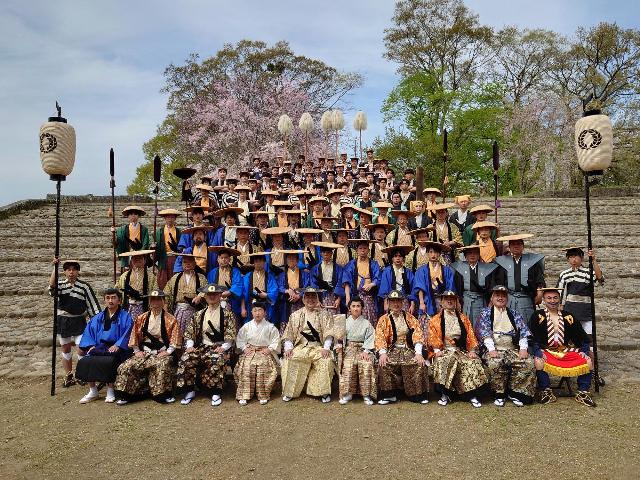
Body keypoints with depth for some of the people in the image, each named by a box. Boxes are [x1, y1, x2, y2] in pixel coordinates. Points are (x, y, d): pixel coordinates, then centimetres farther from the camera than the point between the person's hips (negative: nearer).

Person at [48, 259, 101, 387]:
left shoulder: (84, 286, -6)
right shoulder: (60, 284, 0)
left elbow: (92, 304, -3)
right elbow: (52, 287, -24)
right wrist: (55, 268, -29)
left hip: (79, 321, -3)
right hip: (62, 321, 3)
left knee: (81, 350, -7)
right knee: (65, 348, 14)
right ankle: (68, 376, 28)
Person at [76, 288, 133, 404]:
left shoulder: (125, 317, 6)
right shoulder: (98, 318, 20)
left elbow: (128, 332, -6)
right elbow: (89, 332, 16)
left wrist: (117, 345, -19)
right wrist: (91, 345, -2)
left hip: (116, 348, -5)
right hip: (99, 348, 5)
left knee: (108, 362, -35)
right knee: (85, 361, -23)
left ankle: (110, 391, -15)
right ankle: (93, 391, -5)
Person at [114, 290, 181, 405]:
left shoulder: (170, 320, 4)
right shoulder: (141, 319, 14)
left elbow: (175, 338, -3)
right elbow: (135, 336, 13)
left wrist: (168, 352, -12)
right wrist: (137, 351, 2)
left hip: (162, 353, -3)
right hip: (144, 352, 4)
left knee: (162, 365, -35)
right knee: (126, 366, -18)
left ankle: (163, 394, -23)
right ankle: (124, 395, -3)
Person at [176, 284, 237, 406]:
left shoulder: (227, 314, 5)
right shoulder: (199, 315, 17)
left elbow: (230, 335, -3)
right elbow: (189, 332, 13)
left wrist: (223, 347, -17)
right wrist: (189, 345, -3)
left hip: (219, 347, -4)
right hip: (201, 346, 4)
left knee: (216, 362, -36)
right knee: (185, 360, -23)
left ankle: (216, 393, -16)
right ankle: (189, 391, -5)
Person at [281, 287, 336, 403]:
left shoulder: (325, 314, 11)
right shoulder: (296, 315, 16)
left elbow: (328, 333, 0)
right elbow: (288, 334, 10)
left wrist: (326, 348, -15)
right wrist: (288, 348, -7)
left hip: (318, 347, -1)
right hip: (300, 347, 1)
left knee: (327, 361, -31)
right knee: (289, 361, -26)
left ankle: (324, 392, -14)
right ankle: (289, 392, -10)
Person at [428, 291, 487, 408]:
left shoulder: (463, 318, 20)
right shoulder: (435, 319, 14)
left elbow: (471, 336, 11)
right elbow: (433, 337, 3)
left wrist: (472, 351, -4)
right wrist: (437, 350, -14)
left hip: (461, 351, 2)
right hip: (444, 350, -2)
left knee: (473, 363, -27)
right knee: (444, 362, -35)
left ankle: (472, 395, -19)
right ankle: (445, 394, -25)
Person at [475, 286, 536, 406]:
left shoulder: (514, 314, 22)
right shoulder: (485, 313, 13)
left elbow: (523, 331, 9)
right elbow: (484, 332, -2)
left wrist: (523, 348, -9)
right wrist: (491, 349, -17)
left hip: (512, 349, 3)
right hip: (493, 349, -3)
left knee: (528, 363, -25)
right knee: (495, 363, -35)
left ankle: (514, 392, -9)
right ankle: (499, 394, -14)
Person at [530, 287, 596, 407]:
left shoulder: (568, 316, 10)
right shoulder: (537, 316, 1)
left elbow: (582, 337, 13)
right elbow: (533, 338, -7)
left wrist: (584, 351, -2)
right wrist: (538, 352, -21)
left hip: (566, 351, 4)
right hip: (546, 350, -3)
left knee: (588, 361, -15)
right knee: (539, 362, -33)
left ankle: (583, 393, 0)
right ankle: (546, 392, -13)